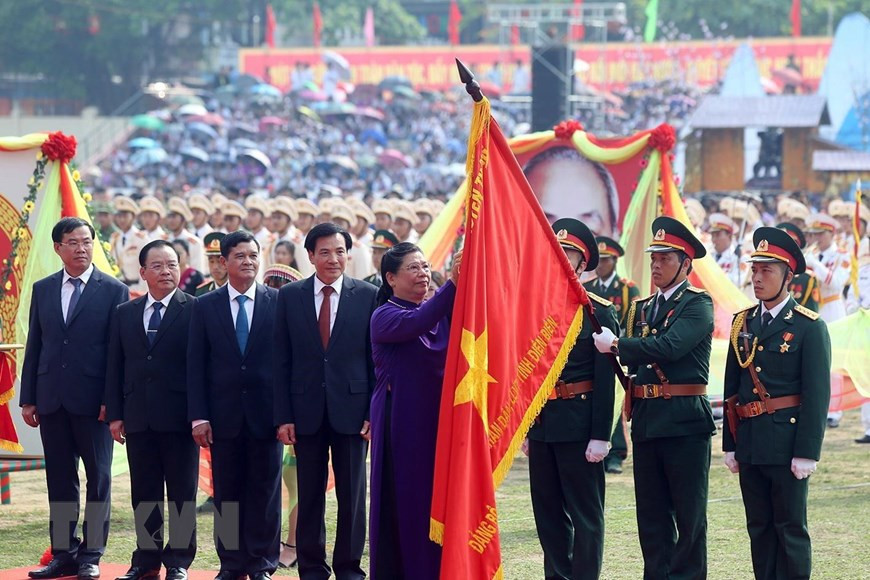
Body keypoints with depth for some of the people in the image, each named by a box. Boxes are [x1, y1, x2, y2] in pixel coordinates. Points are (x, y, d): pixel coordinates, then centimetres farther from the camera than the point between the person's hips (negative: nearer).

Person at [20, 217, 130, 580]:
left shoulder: (114, 291, -1)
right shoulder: (43, 290, 11)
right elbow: (34, 346, 12)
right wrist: (28, 398, 7)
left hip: (93, 399, -4)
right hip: (51, 399, 4)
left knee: (98, 476, 2)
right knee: (59, 477, 7)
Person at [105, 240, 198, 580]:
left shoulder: (195, 310, -2)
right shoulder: (124, 314, 12)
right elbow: (115, 368, 12)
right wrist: (114, 414, 4)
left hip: (178, 415, -4)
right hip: (137, 417, 4)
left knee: (182, 490, 2)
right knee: (144, 491, 8)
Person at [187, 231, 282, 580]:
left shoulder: (278, 302, 1)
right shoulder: (205, 306, 5)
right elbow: (195, 365, 3)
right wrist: (198, 417, -4)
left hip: (265, 414, -1)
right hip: (223, 415, 1)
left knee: (265, 491, 3)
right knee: (226, 492, 5)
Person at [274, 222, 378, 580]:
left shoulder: (368, 296, 1)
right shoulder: (290, 296, 4)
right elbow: (282, 361, 4)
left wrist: (374, 412, -5)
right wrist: (283, 416, -2)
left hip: (351, 409, -1)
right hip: (307, 412, 1)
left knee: (352, 496, 3)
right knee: (309, 495, 6)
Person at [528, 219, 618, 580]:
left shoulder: (599, 313, -6)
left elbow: (605, 380, -9)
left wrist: (600, 436, -14)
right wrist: (525, 427, 11)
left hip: (578, 425, -6)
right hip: (541, 424, 6)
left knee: (585, 513, 0)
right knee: (548, 510, 10)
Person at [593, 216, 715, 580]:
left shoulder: (697, 305, -6)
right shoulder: (642, 308, 17)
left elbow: (669, 346, -21)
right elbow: (633, 361, 14)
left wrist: (616, 344, -15)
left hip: (685, 423, -7)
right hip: (646, 422, 7)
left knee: (688, 515, 0)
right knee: (651, 515, 10)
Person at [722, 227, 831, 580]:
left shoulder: (809, 327, -6)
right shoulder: (742, 324, 10)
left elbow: (817, 394, -10)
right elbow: (732, 389, 13)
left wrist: (807, 452, -15)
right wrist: (730, 444, 10)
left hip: (787, 442, -6)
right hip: (750, 444, 6)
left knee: (791, 529, 0)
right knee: (759, 528, 10)